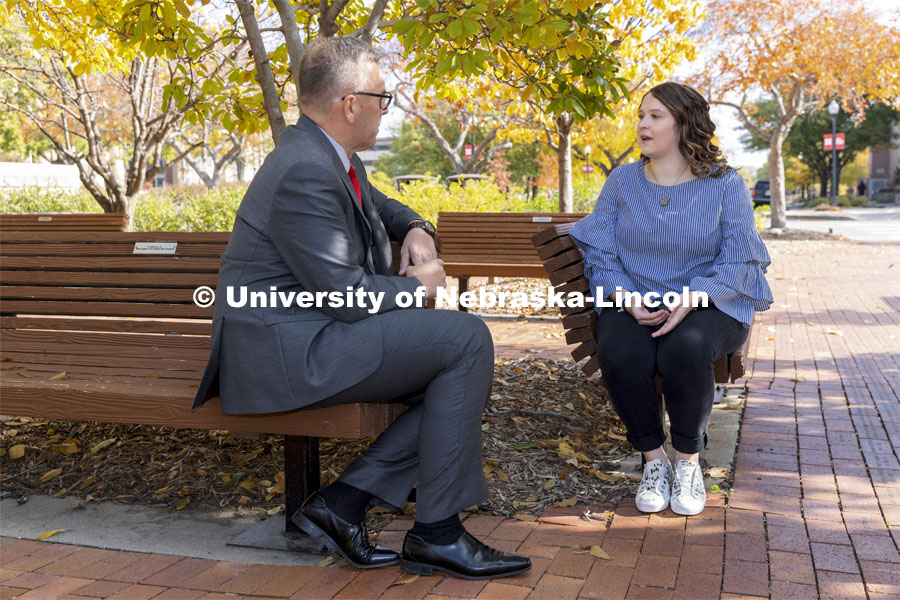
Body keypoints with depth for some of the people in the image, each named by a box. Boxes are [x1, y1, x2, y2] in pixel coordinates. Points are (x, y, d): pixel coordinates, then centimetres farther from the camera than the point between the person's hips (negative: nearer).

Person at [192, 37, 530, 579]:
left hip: (317, 329, 11)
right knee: (466, 339, -17)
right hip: (285, 350, -11)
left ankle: (340, 502, 2)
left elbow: (378, 204, 33)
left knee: (459, 381, 6)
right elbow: (347, 296, -23)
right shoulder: (305, 172, -20)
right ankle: (436, 534, -9)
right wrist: (418, 286, -6)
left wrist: (415, 229, 10)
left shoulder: (333, 157, 13)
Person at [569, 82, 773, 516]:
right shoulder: (621, 182, 10)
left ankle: (689, 460, -10)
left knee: (684, 350, -36)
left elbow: (739, 261, -5)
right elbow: (600, 254, 4)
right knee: (619, 356, -31)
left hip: (707, 303, -2)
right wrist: (627, 298, -15)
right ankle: (653, 459, -7)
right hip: (633, 302, 2)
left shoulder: (725, 185, 2)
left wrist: (689, 301, -22)